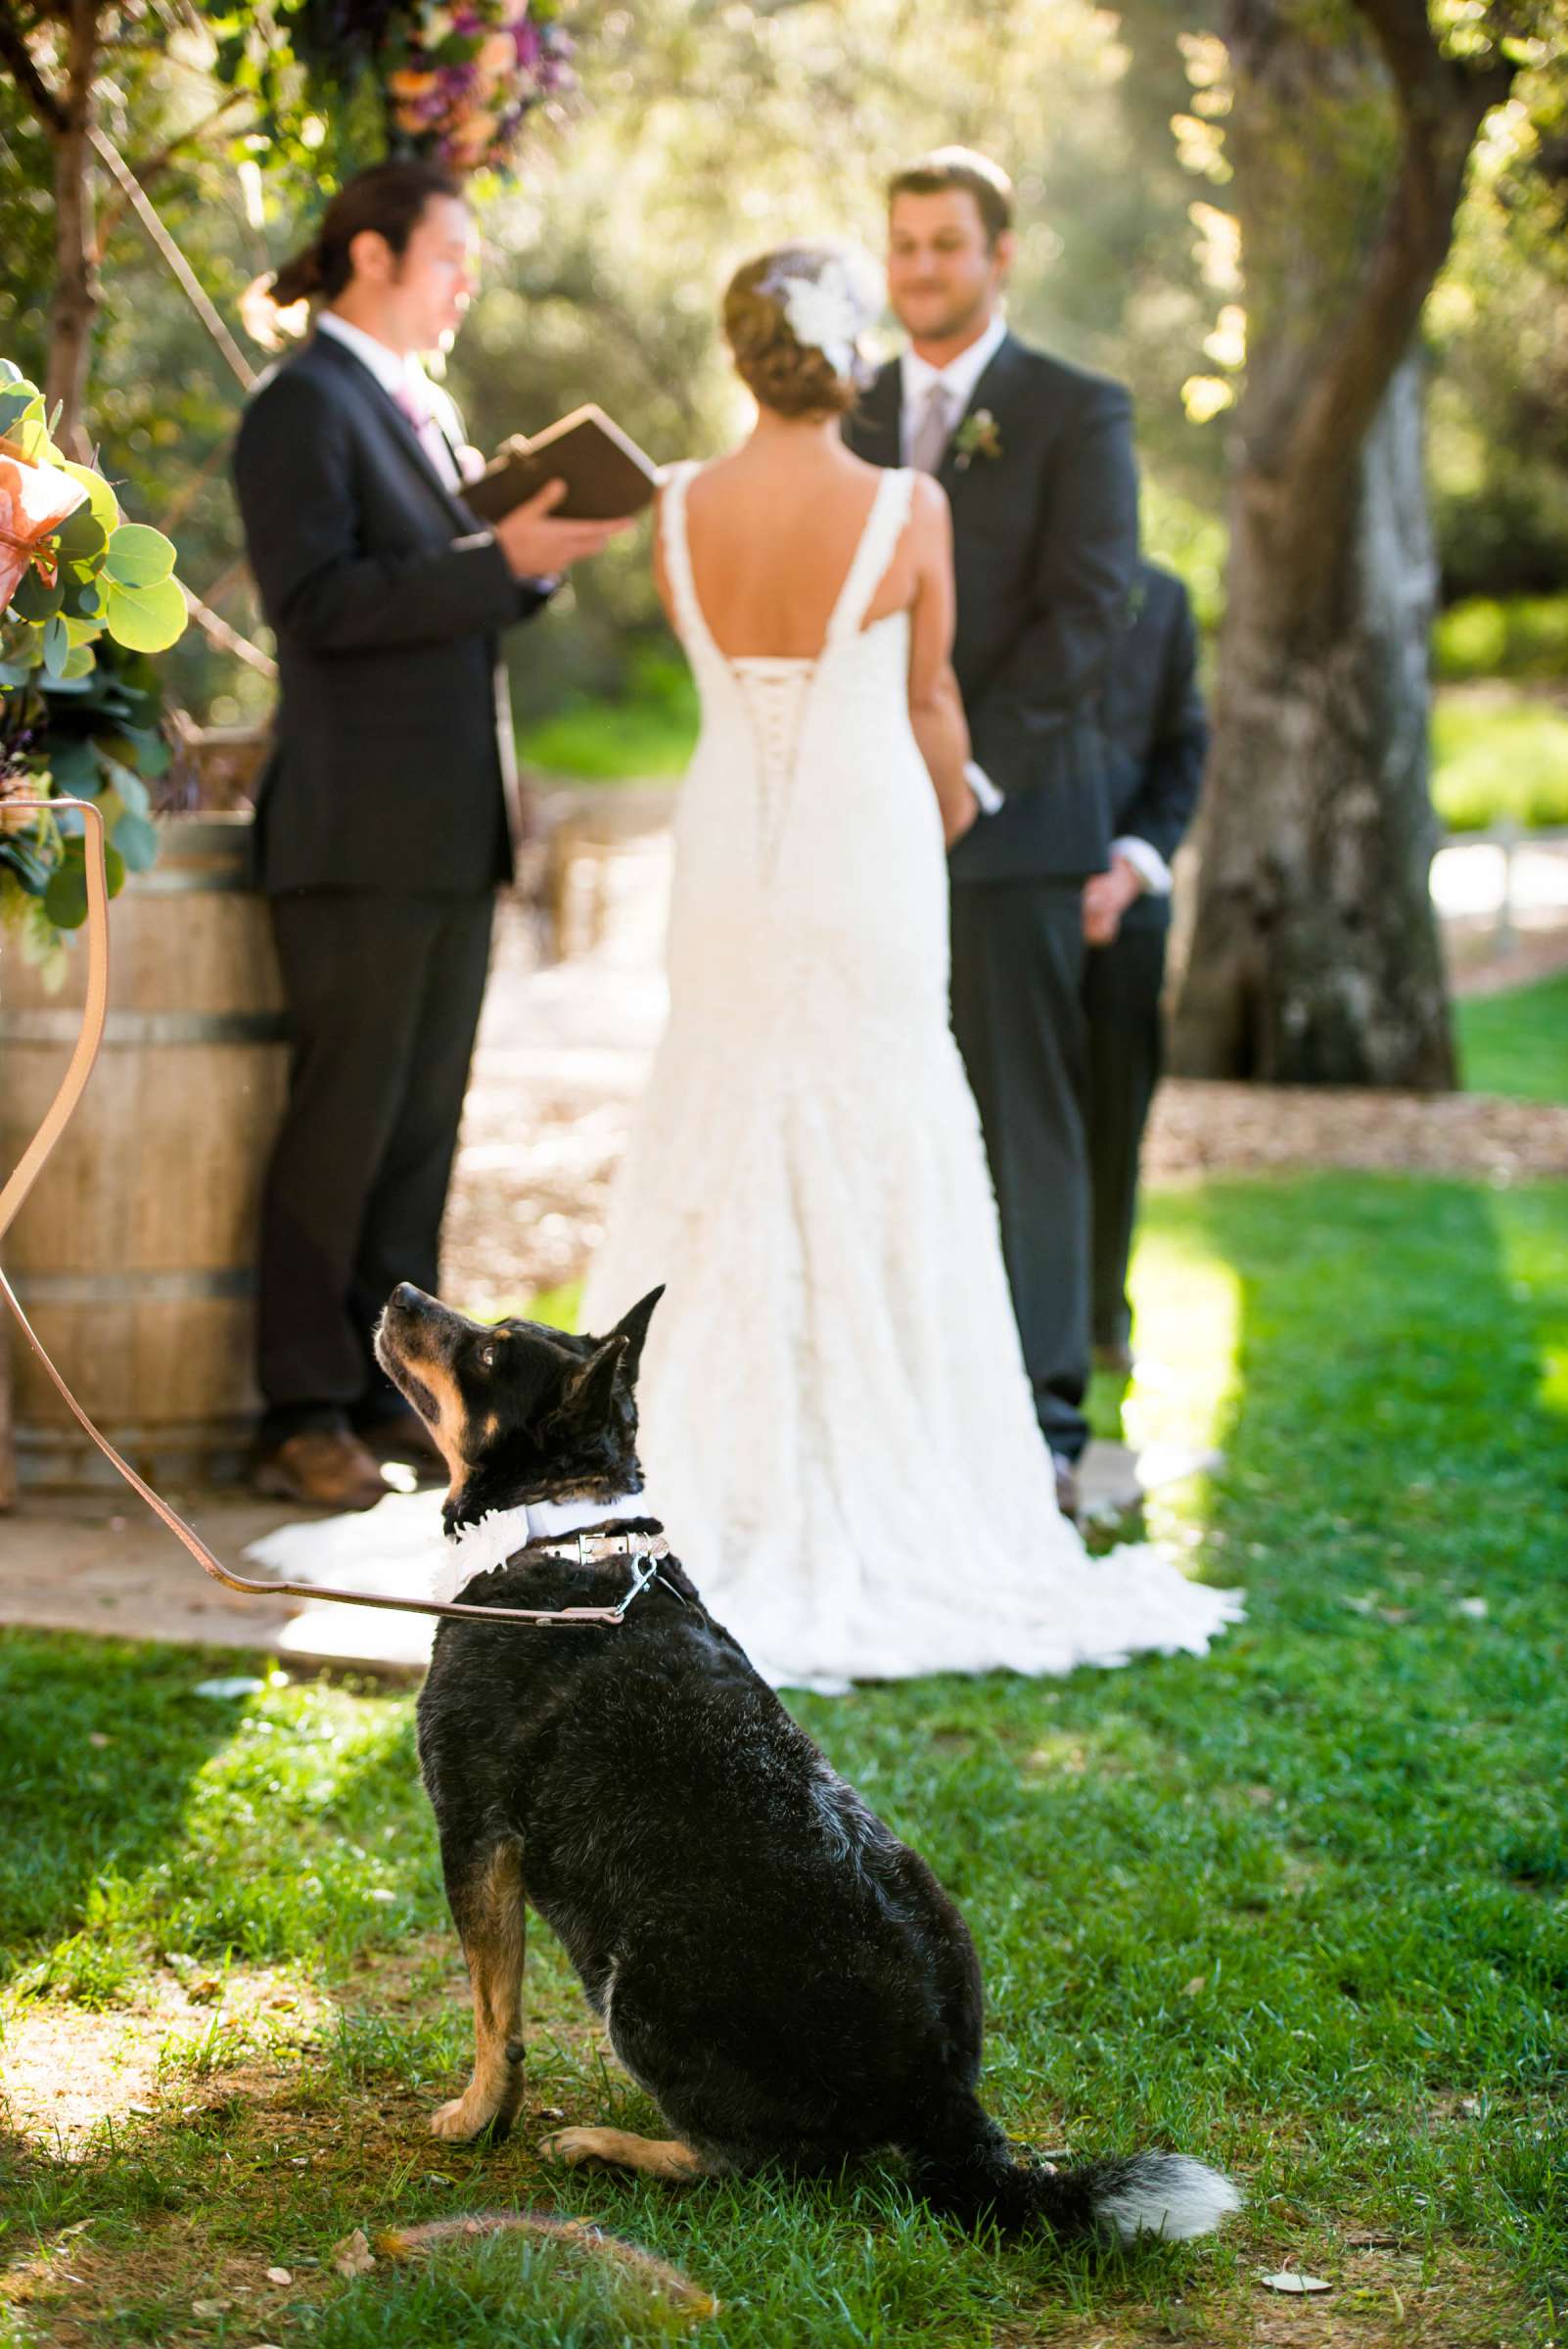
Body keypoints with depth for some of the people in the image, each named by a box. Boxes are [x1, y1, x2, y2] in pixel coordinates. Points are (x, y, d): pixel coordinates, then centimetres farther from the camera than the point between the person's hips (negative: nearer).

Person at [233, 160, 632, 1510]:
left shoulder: (425, 409, 19)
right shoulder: (304, 408, -8)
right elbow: (318, 602, -19)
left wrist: (540, 557, 3)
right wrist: (501, 561, -20)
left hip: (454, 829, 9)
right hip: (361, 832, -9)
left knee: (425, 1121, 10)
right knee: (343, 1125, -5)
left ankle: (392, 1390, 18)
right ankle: (303, 1419, 1)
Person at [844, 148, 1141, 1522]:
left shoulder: (1077, 415, 2)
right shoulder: (848, 419, 16)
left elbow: (1086, 612, -7)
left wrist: (974, 771, -14)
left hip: (1012, 827, -4)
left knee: (1024, 1124, -1)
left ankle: (1039, 1415, 5)